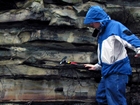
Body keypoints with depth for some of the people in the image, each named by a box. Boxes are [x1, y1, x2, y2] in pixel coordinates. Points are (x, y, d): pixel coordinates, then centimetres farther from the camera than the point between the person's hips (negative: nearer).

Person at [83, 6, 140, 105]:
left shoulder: (114, 26, -10)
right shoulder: (101, 32, 19)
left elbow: (129, 37, -28)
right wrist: (97, 66, 39)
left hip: (117, 71, -10)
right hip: (107, 72, 10)